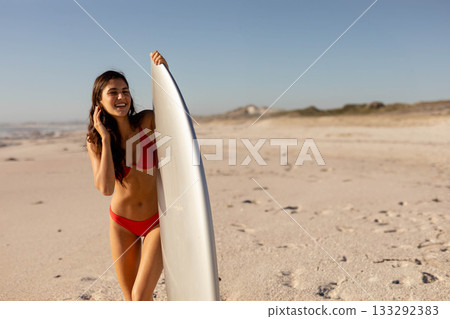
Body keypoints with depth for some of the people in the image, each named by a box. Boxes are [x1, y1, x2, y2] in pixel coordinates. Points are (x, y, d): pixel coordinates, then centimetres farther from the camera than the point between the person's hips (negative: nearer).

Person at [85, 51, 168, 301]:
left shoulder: (147, 121, -13)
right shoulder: (95, 141, -11)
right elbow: (105, 188, -24)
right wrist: (105, 138, -24)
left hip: (157, 219, -2)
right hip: (122, 223, 2)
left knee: (141, 297, -9)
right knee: (129, 299, 14)